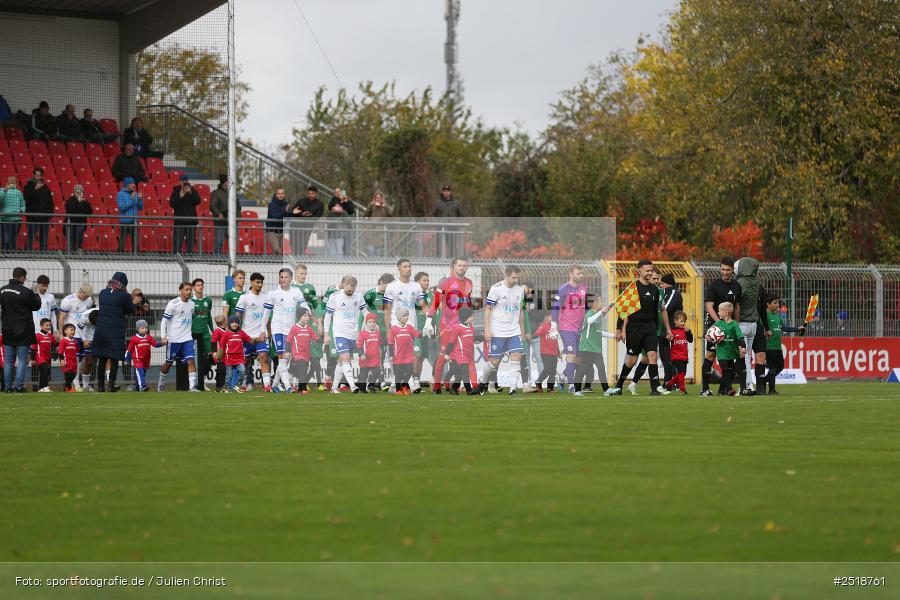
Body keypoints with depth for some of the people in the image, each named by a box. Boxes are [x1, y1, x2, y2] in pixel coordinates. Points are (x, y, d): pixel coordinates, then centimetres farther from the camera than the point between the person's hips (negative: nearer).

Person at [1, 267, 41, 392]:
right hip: (23, 331, -5)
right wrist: (36, 296, 16)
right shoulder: (26, 292, -14)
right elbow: (36, 306, -2)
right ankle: (19, 385, -6)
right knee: (22, 359, 0)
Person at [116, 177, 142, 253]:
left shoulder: (135, 194, 9)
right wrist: (131, 199, -23)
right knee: (122, 242, -6)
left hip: (134, 222, 5)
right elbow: (121, 208, -17)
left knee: (135, 242, 4)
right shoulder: (121, 194, -7)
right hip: (124, 222, -5)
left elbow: (140, 208, 8)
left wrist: (140, 199, -10)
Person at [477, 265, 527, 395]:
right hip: (498, 332, -5)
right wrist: (487, 330, -13)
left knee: (516, 356, -12)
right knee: (494, 361, 0)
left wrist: (522, 331, 19)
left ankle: (513, 388, -13)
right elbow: (488, 309, -7)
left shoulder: (520, 289, 8)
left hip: (514, 331, 5)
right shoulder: (496, 289, -9)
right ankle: (482, 382, 26)